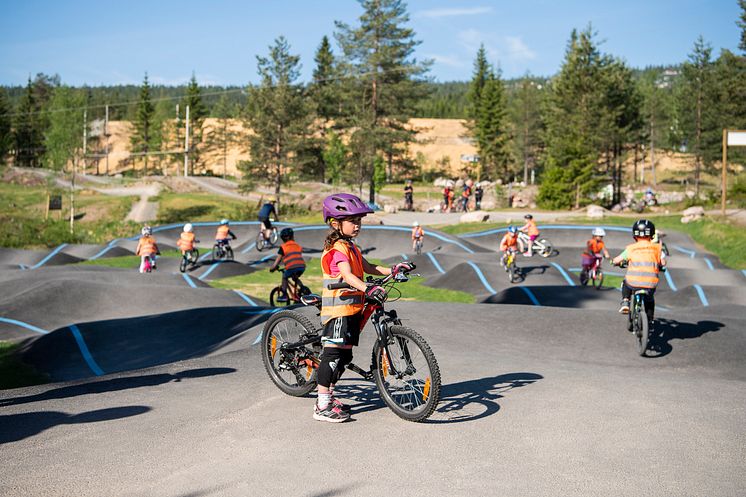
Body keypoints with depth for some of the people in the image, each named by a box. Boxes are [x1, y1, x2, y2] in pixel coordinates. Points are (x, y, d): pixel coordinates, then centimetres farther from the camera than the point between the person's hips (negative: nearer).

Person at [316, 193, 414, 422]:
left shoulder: (351, 247, 19)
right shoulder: (337, 249, -14)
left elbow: (368, 269, 23)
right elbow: (348, 276, -29)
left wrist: (394, 270, 12)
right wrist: (368, 289, -45)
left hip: (351, 310, 10)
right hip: (338, 310, -10)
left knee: (345, 356, 14)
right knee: (333, 354, -9)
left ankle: (328, 397, 25)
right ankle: (322, 406, -6)